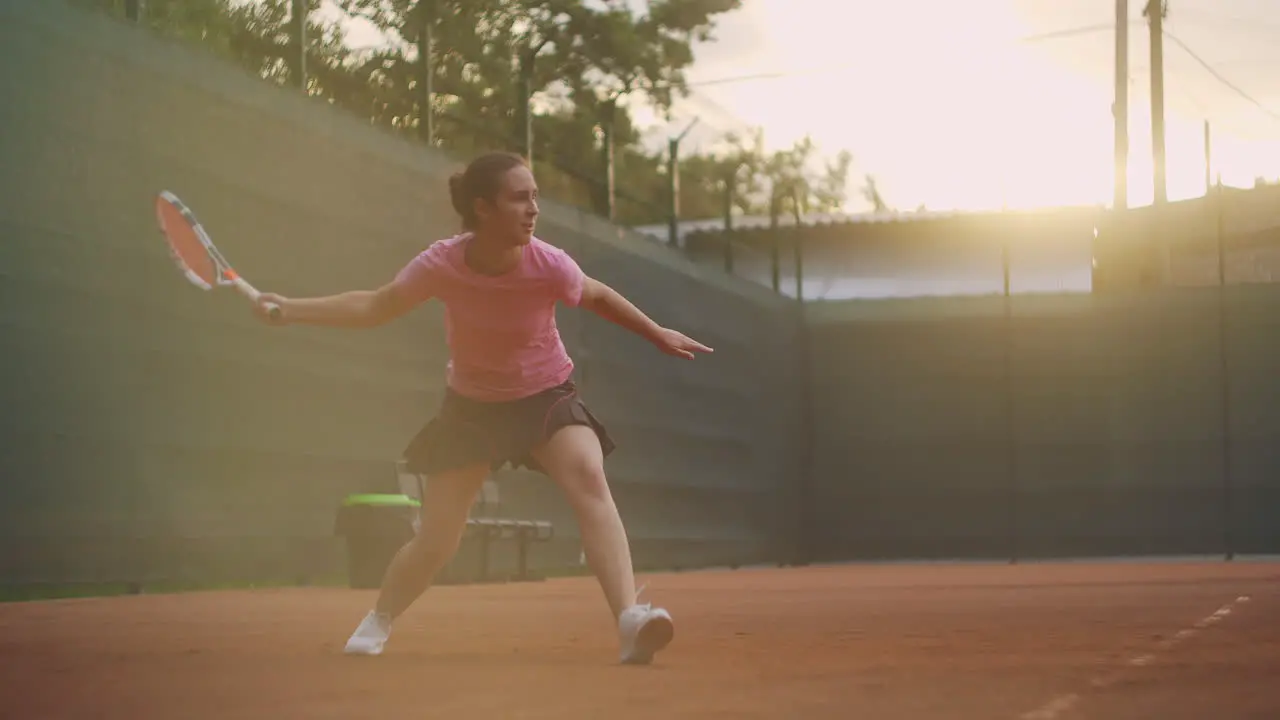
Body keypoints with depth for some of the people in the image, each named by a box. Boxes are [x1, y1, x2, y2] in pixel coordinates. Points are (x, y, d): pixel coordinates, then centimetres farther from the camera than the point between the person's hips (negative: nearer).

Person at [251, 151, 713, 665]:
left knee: (588, 478, -31)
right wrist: (291, 310, -14)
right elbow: (375, 306, -7)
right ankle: (377, 622, 32)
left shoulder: (548, 265, -24)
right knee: (436, 540, 1)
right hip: (471, 406, 1)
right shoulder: (442, 264, -23)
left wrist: (658, 334, 6)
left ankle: (631, 622, -39)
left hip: (547, 397, -1)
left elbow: (598, 297, 0)